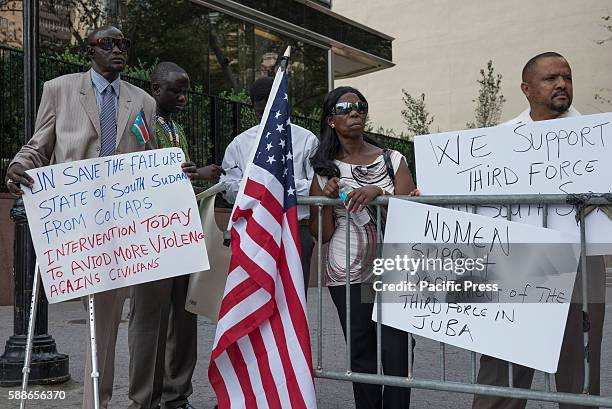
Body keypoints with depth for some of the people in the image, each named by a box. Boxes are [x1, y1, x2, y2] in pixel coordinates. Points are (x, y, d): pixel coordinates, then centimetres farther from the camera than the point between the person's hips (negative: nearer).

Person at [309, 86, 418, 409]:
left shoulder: (393, 160, 4)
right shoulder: (324, 170, 6)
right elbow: (322, 235, 7)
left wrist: (379, 192, -20)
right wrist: (327, 200, -10)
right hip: (347, 276, 1)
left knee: (396, 353, -6)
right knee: (362, 355, 7)